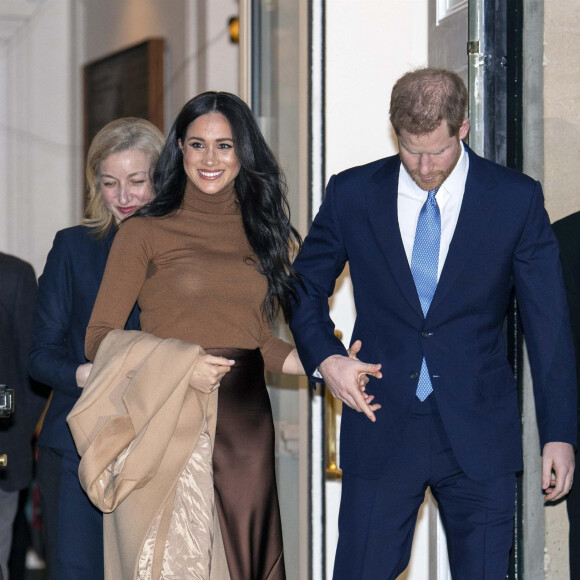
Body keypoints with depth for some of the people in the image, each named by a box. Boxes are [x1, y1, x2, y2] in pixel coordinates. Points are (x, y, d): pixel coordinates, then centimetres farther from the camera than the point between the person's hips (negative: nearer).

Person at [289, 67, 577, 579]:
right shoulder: (352, 194, 1)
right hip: (382, 425, 1)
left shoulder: (517, 200, -2)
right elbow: (305, 288, 14)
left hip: (479, 435, 0)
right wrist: (325, 357, -6)